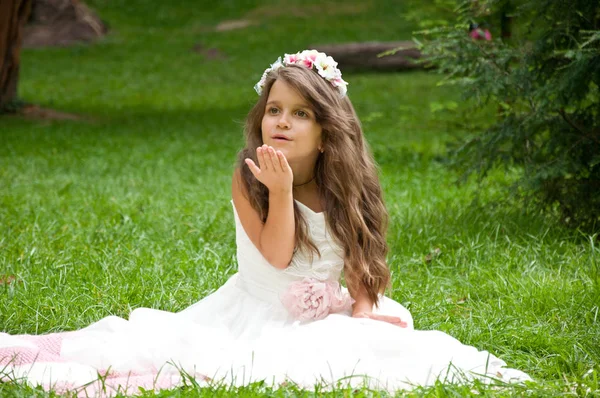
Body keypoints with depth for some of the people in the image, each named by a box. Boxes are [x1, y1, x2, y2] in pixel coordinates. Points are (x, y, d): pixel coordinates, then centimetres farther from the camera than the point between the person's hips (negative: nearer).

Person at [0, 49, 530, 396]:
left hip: (325, 315, 4)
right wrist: (280, 190, -30)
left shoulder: (344, 185, -1)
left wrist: (362, 305, -13)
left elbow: (360, 254, 5)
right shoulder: (248, 178, -12)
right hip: (261, 314, -4)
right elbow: (277, 254, -19)